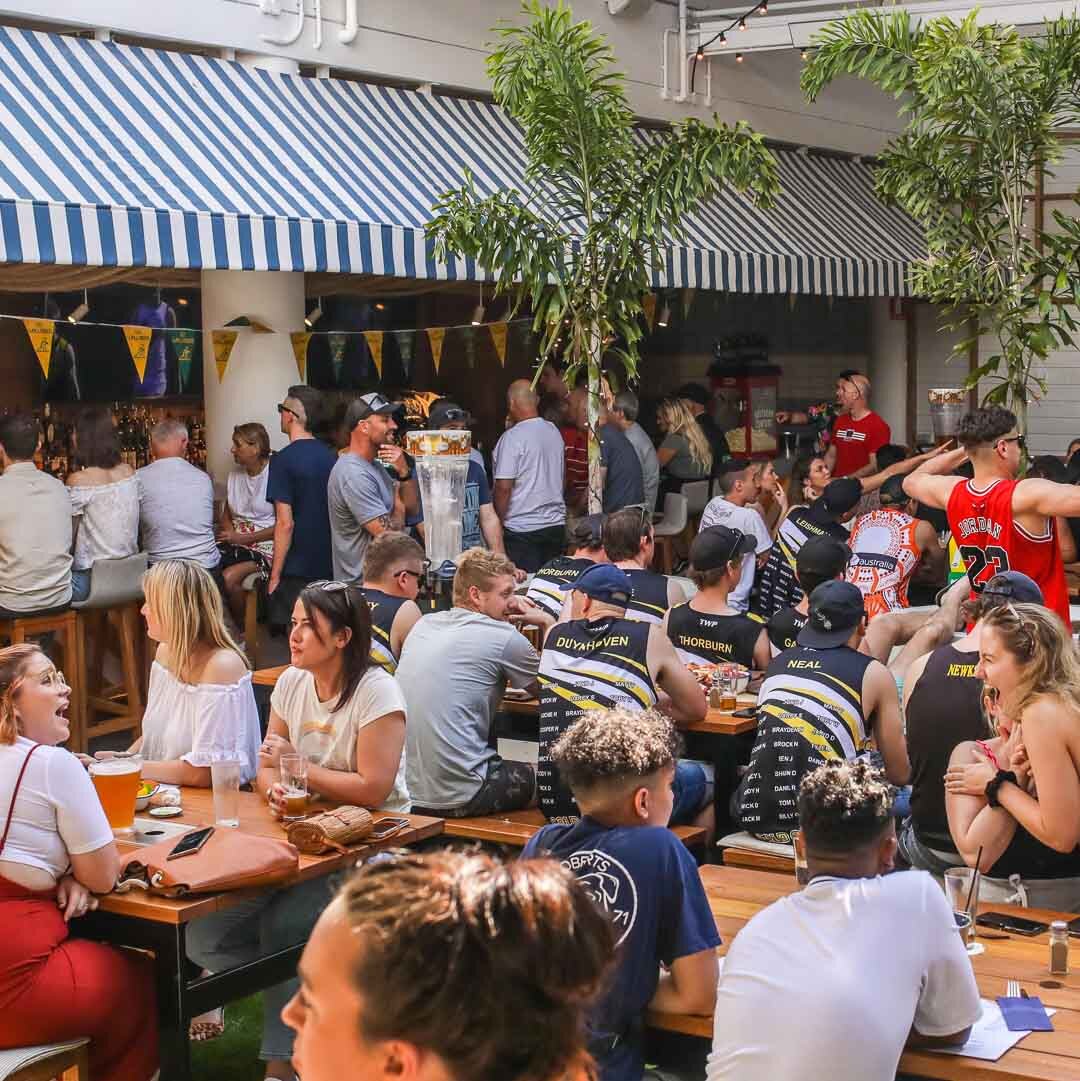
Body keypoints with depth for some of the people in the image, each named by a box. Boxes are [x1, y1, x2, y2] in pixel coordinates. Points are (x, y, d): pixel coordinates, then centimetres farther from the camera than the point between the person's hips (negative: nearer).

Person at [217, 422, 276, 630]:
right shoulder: (235, 474, 14)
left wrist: (242, 538, -12)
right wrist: (229, 533, -2)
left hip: (263, 543, -6)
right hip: (236, 539, 6)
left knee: (229, 577, -31)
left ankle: (240, 630, -8)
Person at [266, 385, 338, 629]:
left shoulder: (284, 460, -12)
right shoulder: (331, 456, 6)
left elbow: (285, 523, -16)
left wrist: (275, 575, -10)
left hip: (297, 571, -6)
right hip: (330, 567, 6)